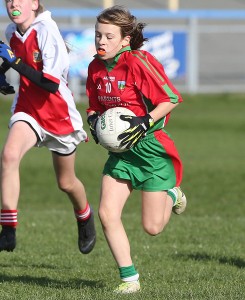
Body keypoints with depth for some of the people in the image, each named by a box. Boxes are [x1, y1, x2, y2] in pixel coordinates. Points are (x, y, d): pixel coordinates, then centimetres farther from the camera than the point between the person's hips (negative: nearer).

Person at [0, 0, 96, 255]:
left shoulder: (46, 30, -22)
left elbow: (51, 82, -31)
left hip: (58, 115, -4)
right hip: (27, 109, 4)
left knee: (66, 183, 14)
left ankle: (84, 216, 49)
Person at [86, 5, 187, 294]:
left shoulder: (138, 62, -19)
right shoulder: (96, 68, 3)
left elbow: (171, 99, -15)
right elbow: (95, 106, 17)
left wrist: (145, 123, -25)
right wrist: (94, 120, -5)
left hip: (150, 146, -6)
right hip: (120, 150, 6)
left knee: (152, 227, -2)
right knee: (107, 214, -10)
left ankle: (171, 195, 33)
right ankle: (129, 278, 2)